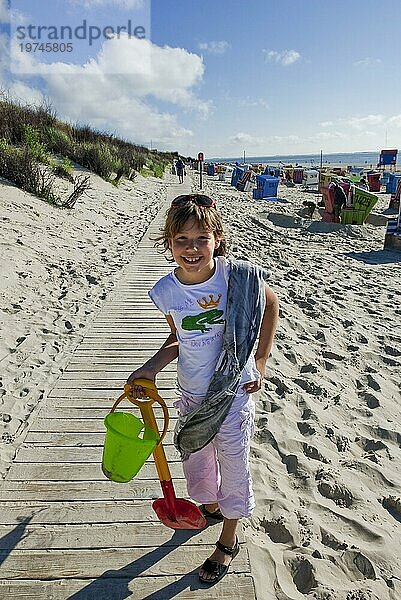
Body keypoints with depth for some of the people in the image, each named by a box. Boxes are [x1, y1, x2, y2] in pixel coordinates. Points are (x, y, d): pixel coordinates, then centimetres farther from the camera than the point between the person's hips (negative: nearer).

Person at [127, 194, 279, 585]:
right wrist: (150, 369, -9)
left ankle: (228, 541, 43)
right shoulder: (165, 291, -13)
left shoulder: (240, 277, -21)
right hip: (192, 393, 4)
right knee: (196, 458, 24)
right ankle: (211, 507, 59)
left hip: (234, 391, -3)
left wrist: (260, 361, -3)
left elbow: (271, 304, -2)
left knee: (233, 465, 15)